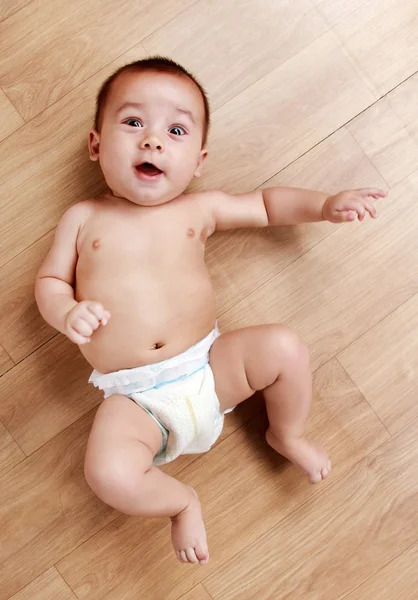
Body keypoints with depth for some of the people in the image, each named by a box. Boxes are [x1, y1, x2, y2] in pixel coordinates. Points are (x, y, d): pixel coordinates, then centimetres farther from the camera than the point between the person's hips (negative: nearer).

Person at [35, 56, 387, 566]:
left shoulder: (200, 209, 7)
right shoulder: (83, 218, 4)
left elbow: (265, 204, 18)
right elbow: (50, 280, 7)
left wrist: (323, 205, 3)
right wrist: (68, 314, -16)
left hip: (209, 367, 2)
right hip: (133, 397, -2)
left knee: (285, 348, -18)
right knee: (108, 473, -28)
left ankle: (286, 434, 14)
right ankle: (180, 503, 7)